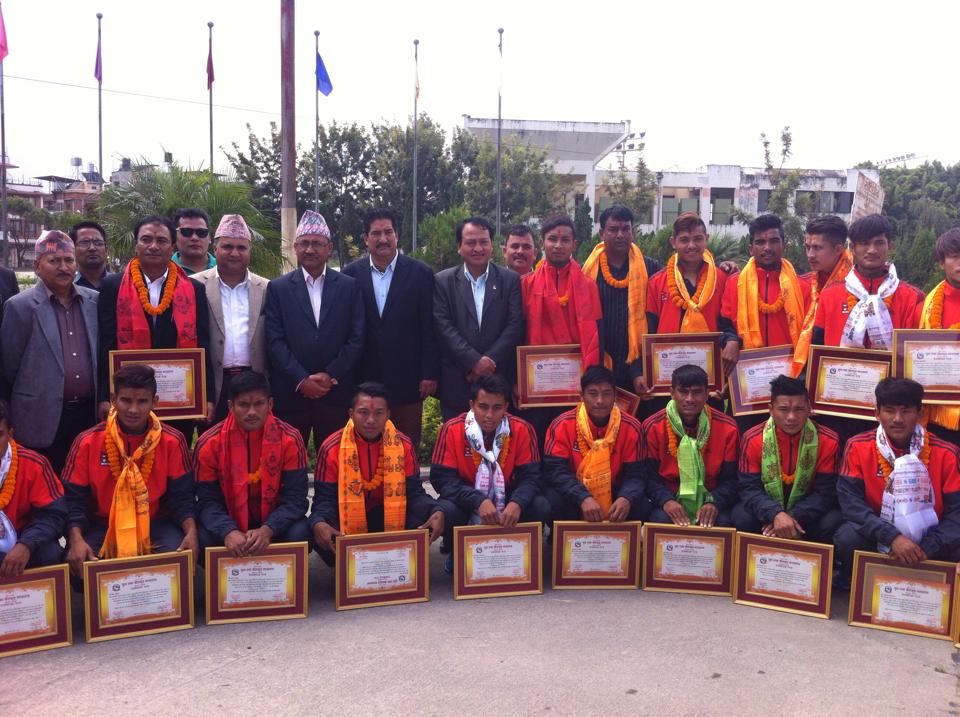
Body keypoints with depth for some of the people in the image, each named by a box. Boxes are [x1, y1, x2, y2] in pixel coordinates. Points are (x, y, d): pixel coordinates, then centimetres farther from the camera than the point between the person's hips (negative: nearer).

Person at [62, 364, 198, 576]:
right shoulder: (88, 442, -4)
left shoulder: (172, 441, -4)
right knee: (80, 564, -26)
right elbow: (75, 499, -4)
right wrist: (76, 540, -21)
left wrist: (191, 532, -20)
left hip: (156, 525, 0)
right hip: (100, 526, 0)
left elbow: (182, 497, -2)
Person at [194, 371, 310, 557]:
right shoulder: (209, 444, -11)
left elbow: (295, 498, -16)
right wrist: (229, 532, -33)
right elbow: (207, 501, -12)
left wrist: (267, 530, -33)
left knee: (299, 533, -29)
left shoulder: (289, 439, -13)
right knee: (204, 539, -30)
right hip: (229, 524, 0)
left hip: (273, 523, 0)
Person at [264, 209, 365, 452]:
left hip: (335, 393, 0)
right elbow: (275, 341, -1)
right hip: (290, 393, 0)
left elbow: (356, 338, 2)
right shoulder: (277, 288, 6)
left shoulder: (349, 287, 7)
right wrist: (302, 380, -10)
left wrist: (330, 375, -7)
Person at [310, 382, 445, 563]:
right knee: (322, 534, -34)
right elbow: (325, 498, -14)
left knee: (427, 516, -25)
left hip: (389, 517, 2)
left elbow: (414, 492, -6)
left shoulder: (403, 445, -7)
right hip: (346, 518, -2)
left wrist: (436, 511, -28)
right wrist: (318, 522, -38)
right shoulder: (332, 448, -13)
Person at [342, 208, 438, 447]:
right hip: (364, 379, 1)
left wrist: (429, 374, -5)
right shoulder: (351, 273, 3)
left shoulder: (420, 273, 0)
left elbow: (429, 327, -1)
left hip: (407, 378, -1)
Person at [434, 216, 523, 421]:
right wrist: (474, 361, -13)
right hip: (456, 383, 0)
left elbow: (515, 325, -2)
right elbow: (443, 326, -4)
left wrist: (489, 362, -11)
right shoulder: (443, 281, 5)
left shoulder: (510, 280, 5)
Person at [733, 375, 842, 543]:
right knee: (742, 519, -29)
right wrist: (776, 514, -36)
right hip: (767, 512, 0)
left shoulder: (828, 441, -13)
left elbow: (825, 492, -14)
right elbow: (749, 489, -17)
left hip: (806, 512, 0)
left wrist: (794, 517, -30)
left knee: (830, 524, -29)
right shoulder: (753, 439, -14)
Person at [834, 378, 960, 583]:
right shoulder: (858, 447, -8)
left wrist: (926, 548, -26)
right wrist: (892, 537, -30)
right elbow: (850, 500, -17)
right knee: (847, 539, -32)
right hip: (877, 538, 0)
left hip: (928, 539, 1)